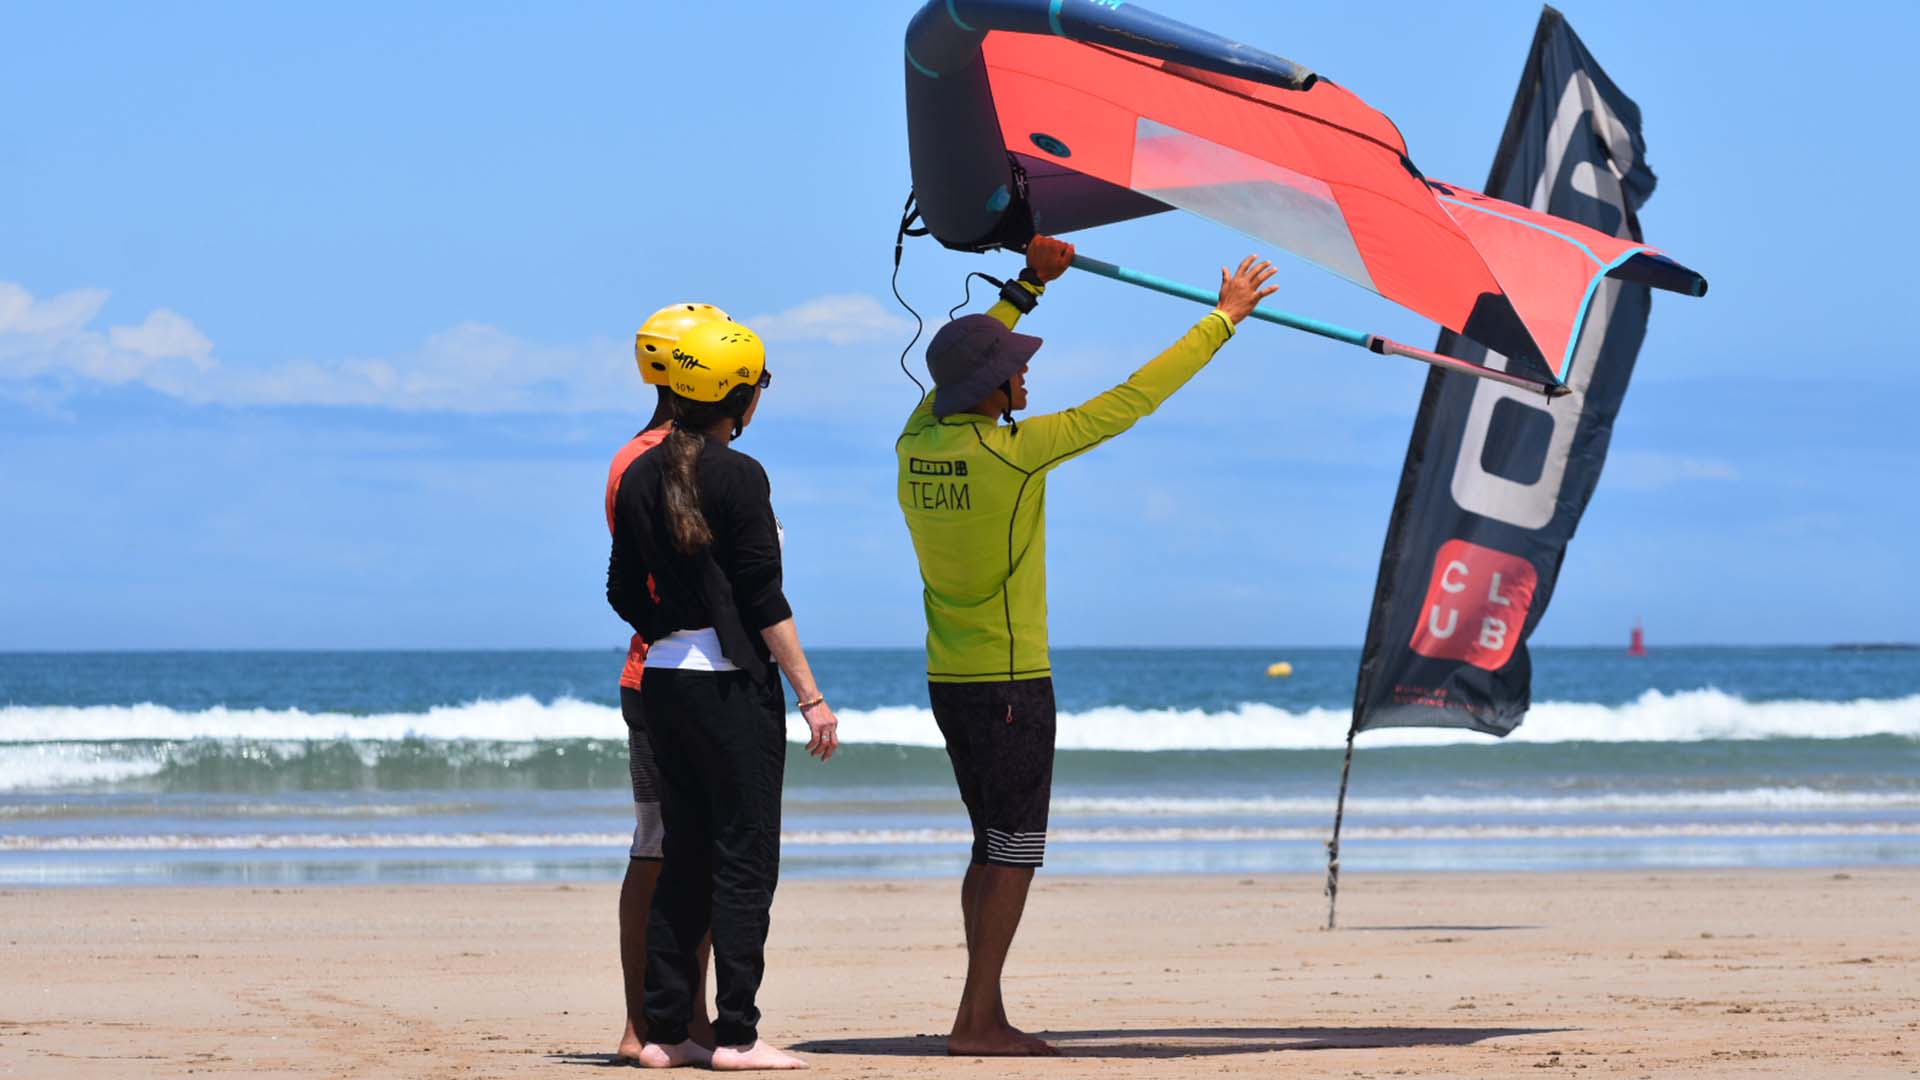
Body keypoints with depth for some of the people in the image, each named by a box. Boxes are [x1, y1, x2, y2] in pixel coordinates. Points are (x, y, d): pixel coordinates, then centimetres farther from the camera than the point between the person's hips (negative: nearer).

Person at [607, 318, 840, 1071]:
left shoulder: (641, 477, 7)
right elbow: (764, 600, -14)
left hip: (664, 682, 7)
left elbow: (625, 593, 11)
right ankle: (735, 1034, -6)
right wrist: (811, 697, -11)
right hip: (734, 684, -7)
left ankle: (665, 1032, 11)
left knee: (684, 857, 12)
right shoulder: (737, 477, -12)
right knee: (744, 859, -3)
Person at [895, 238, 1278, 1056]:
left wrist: (1029, 286, 27)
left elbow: (967, 361, 23)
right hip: (1009, 683, -8)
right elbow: (1134, 399, -12)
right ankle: (975, 1021, -7)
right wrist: (1225, 318, -4)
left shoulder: (917, 443, 2)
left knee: (994, 850, 13)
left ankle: (988, 1019, 12)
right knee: (1013, 855, -4)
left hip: (947, 681, 8)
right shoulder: (1011, 452, -17)